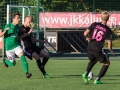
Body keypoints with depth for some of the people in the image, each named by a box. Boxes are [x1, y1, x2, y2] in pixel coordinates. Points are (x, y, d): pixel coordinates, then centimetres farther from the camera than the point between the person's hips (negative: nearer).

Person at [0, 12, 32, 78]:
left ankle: (27, 73, -25)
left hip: (16, 45, 3)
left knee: (22, 56, -21)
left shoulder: (17, 27, 5)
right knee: (13, 63, 5)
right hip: (9, 47, -3)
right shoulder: (8, 26, -10)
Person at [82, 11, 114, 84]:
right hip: (98, 50, -4)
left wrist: (87, 37, 19)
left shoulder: (94, 24, 0)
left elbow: (85, 33, -3)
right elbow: (109, 43, -8)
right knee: (107, 63, 18)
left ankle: (86, 73, 9)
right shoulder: (108, 30, -6)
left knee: (93, 61, 33)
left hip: (90, 48, 4)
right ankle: (97, 79, 9)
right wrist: (111, 51, 12)